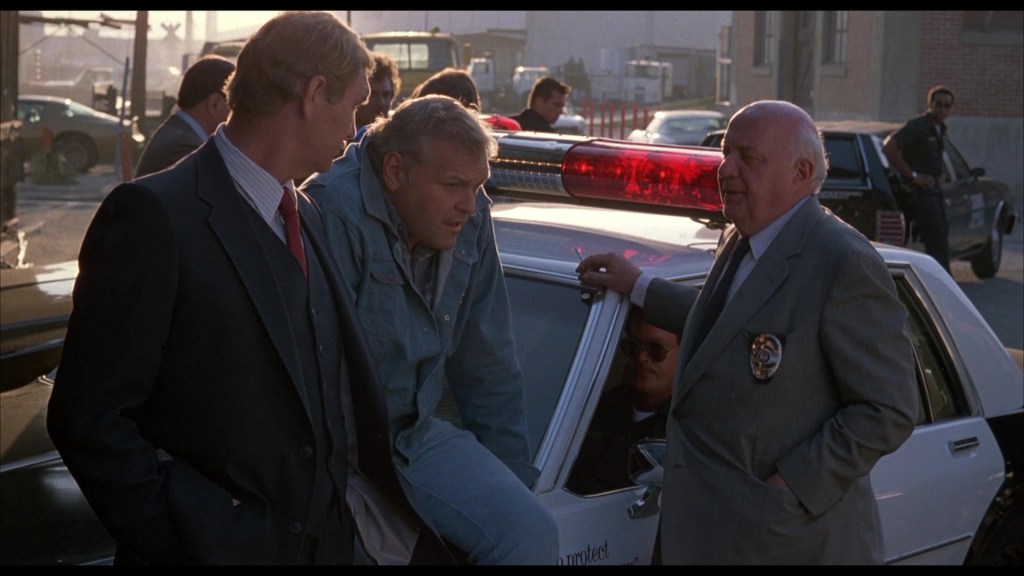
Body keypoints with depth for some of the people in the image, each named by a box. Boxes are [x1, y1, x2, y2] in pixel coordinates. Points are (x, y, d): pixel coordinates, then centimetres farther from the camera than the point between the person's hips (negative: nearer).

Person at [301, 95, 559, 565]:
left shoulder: (470, 217, 3)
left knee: (533, 534, -14)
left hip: (415, 432, 6)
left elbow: (490, 367, 11)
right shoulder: (335, 214, -20)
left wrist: (513, 483, 13)